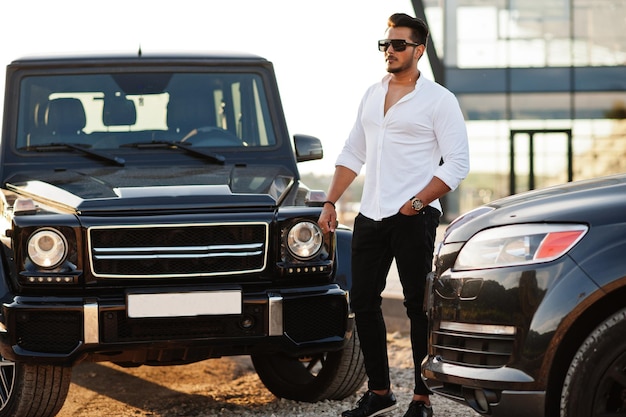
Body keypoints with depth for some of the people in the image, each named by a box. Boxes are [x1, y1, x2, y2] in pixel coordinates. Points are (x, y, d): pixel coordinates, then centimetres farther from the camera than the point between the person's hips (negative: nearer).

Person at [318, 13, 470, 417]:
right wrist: (330, 203, 11)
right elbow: (352, 154, 20)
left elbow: (457, 164, -9)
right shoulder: (372, 95, 15)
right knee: (363, 301, 8)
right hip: (370, 216, 7)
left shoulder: (439, 100, -5)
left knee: (419, 306, -3)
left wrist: (415, 204, -15)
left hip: (414, 218, -7)